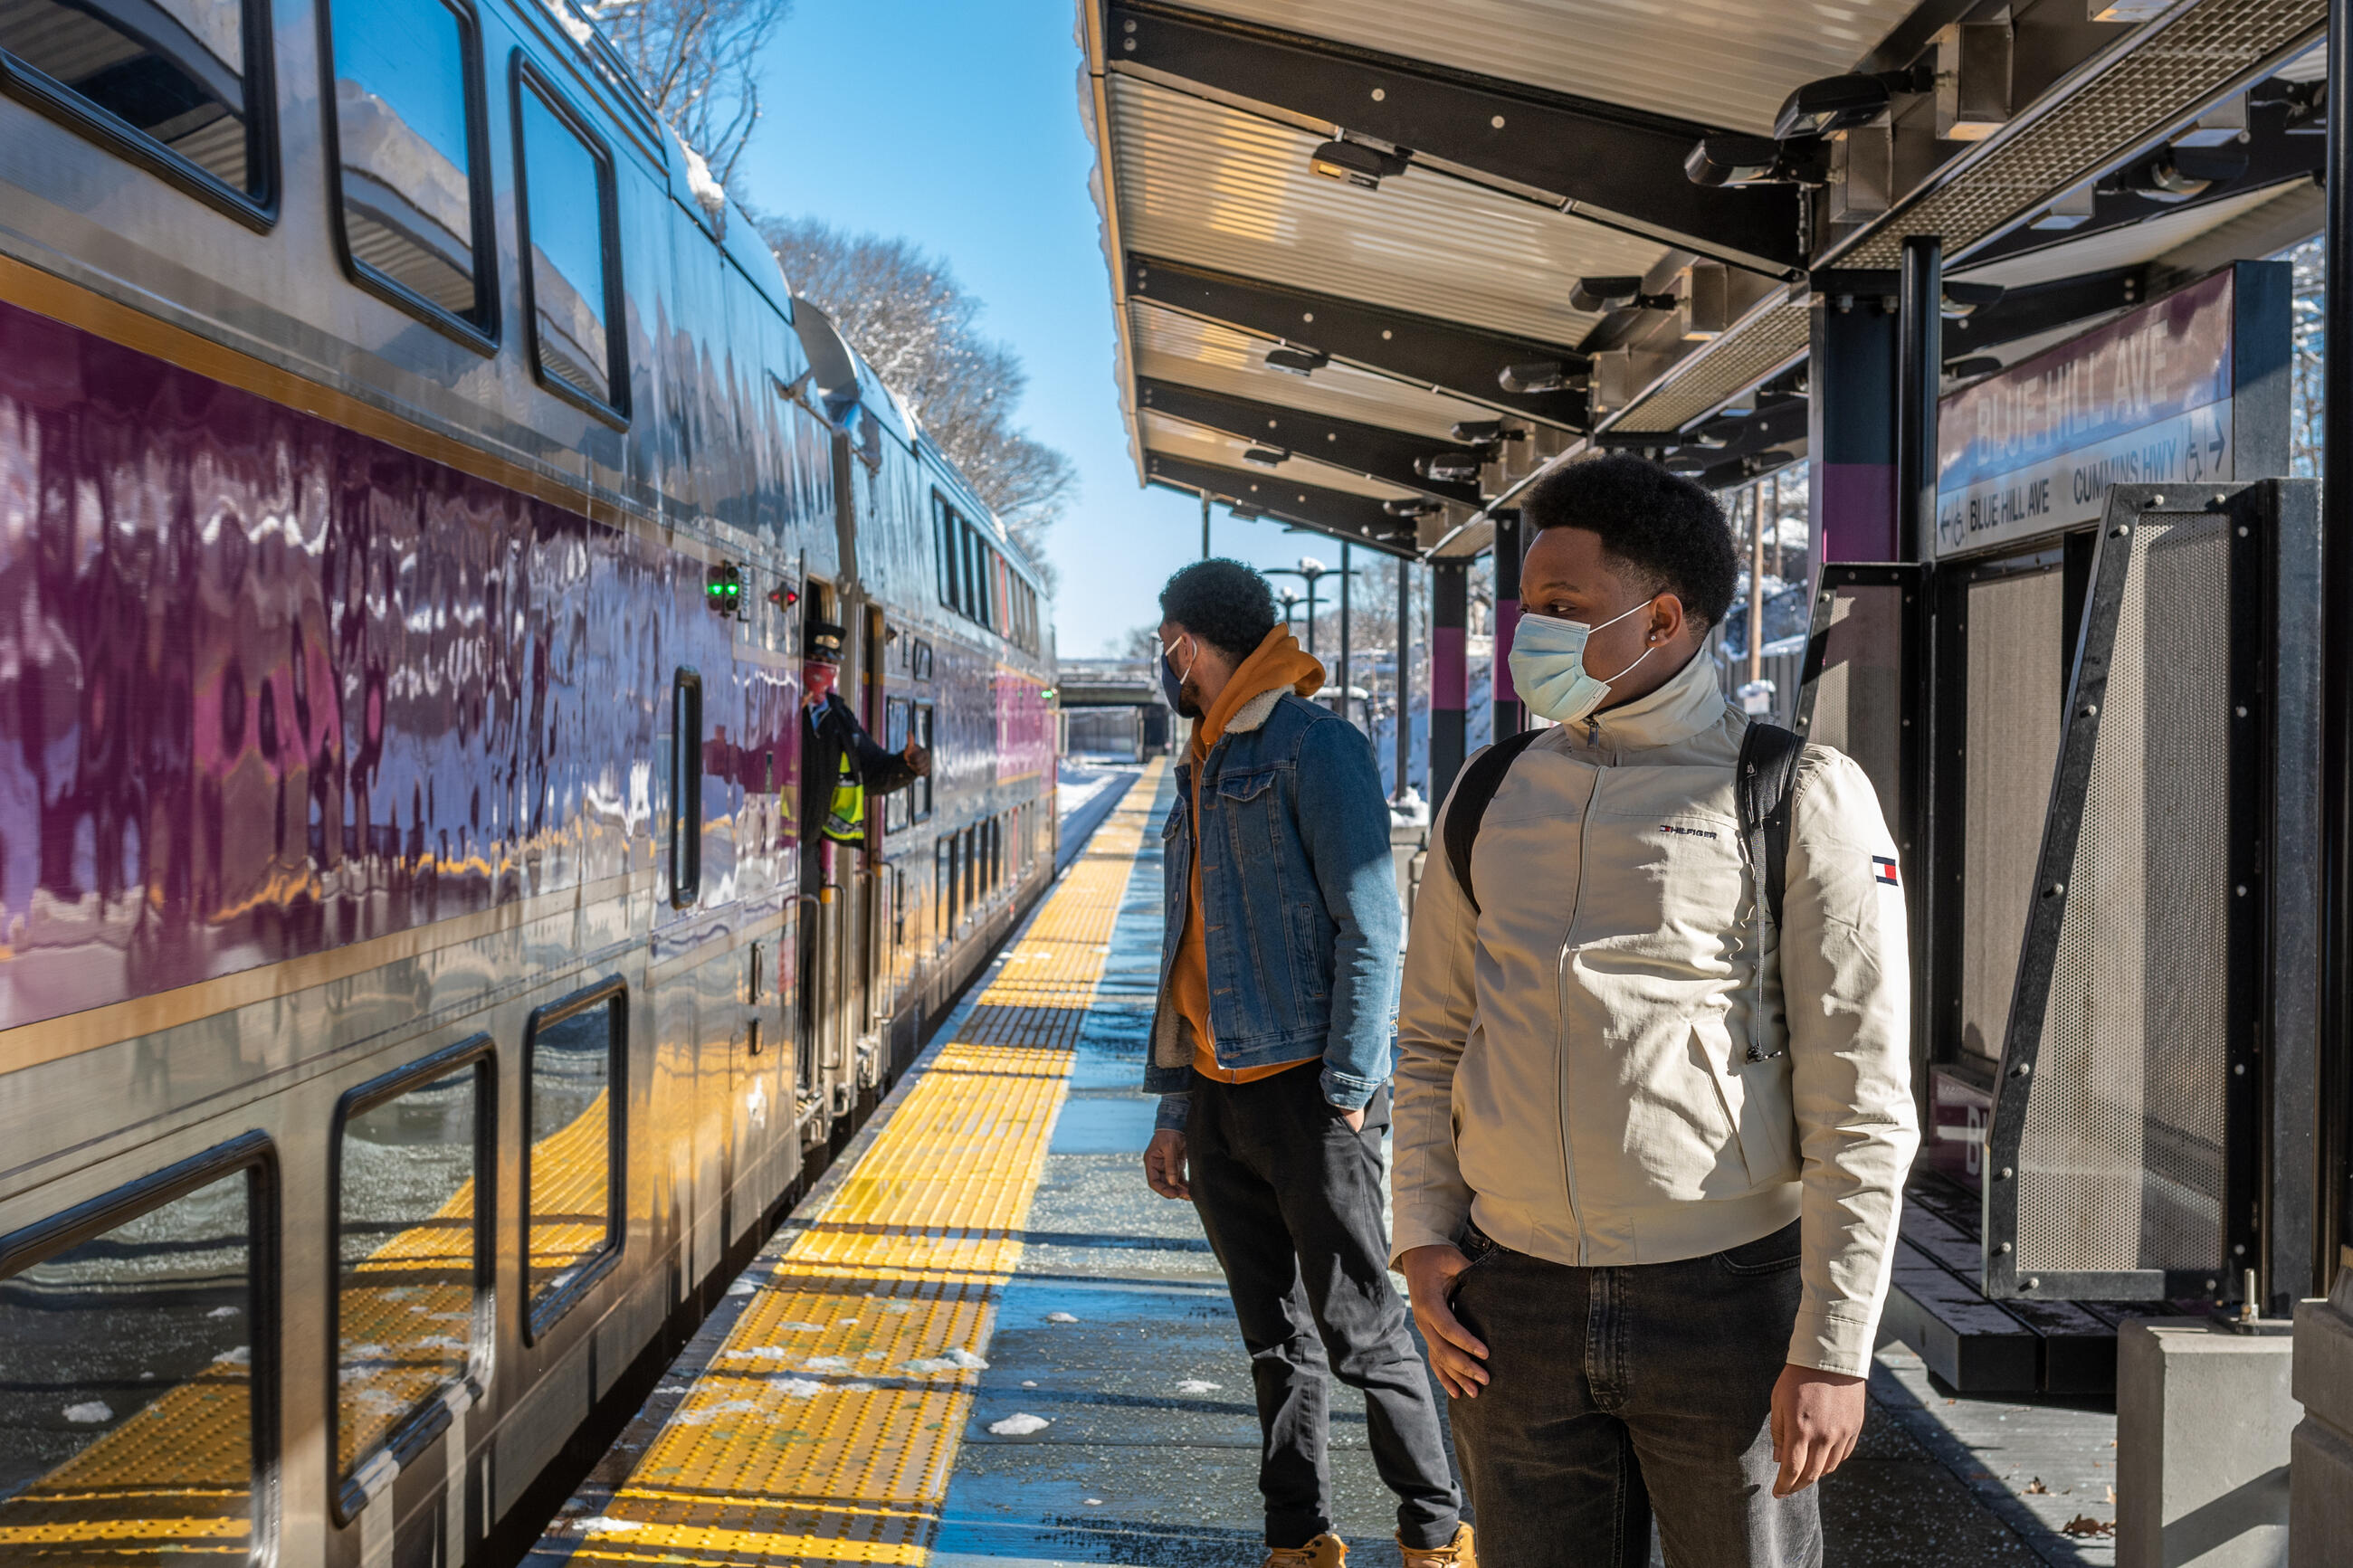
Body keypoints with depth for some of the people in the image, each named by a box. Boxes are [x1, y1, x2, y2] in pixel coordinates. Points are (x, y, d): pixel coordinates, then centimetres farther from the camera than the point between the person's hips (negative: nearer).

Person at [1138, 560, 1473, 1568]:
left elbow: (1371, 932, -13)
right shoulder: (1200, 773, 18)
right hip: (1219, 1099, 8)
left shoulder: (1312, 746, -7)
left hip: (1304, 1093, -7)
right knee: (1276, 1341, 13)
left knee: (1361, 1334, -1)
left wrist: (1346, 1093, -18)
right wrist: (1172, 1111, 17)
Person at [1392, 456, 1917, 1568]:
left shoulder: (1801, 797, -5)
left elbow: (1861, 1100, -8)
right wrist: (1422, 1237, 5)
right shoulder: (1492, 796, 9)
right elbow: (1430, 1040, 16)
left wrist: (1834, 1347, -11)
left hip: (1726, 1301, -4)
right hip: (1512, 1302, 4)